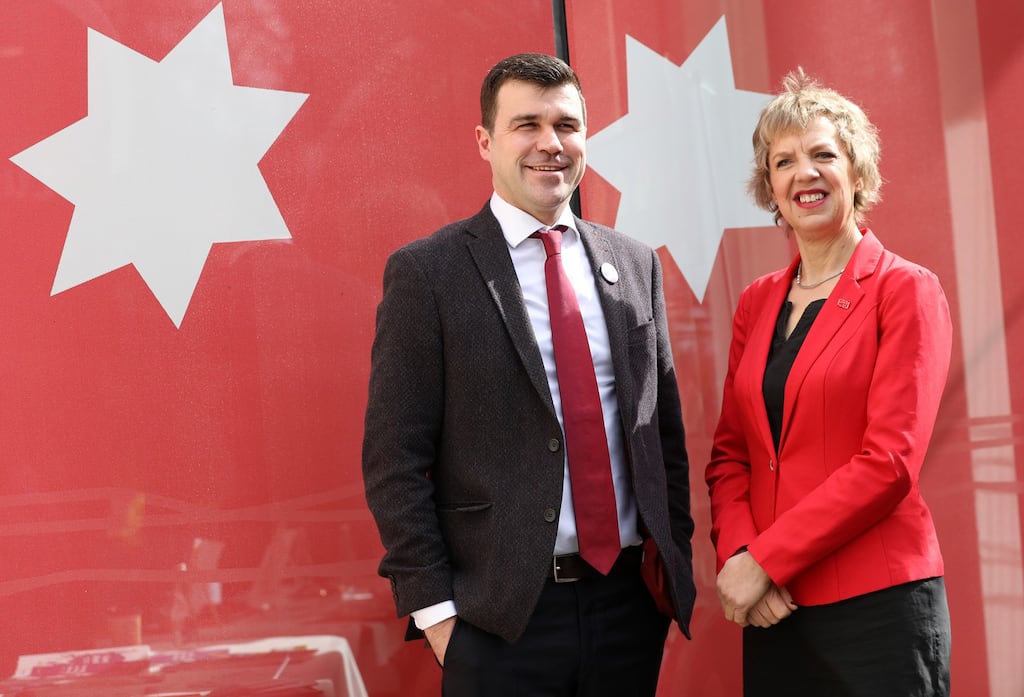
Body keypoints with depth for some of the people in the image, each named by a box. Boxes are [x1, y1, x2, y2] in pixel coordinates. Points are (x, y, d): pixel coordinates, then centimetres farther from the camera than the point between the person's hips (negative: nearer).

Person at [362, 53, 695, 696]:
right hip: (501, 618, -4)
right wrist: (435, 610, -11)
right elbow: (395, 461, -7)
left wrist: (674, 551, 6)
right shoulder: (427, 272, -5)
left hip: (631, 598, 4)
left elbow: (665, 426, 14)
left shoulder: (636, 265, 9)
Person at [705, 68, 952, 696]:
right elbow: (730, 452, 11)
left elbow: (890, 460, -13)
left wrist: (765, 559, -14)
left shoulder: (907, 291, -5)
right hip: (772, 607, 5)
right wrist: (735, 555, -8)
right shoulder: (757, 303, 11)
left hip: (876, 601, -5)